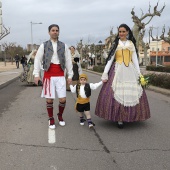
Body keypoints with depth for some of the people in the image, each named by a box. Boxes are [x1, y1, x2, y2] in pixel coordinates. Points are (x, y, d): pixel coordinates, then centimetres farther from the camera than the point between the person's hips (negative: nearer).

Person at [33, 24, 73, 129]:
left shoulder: (64, 46, 7)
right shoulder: (44, 45, 5)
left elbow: (68, 61, 7)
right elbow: (37, 60, 3)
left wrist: (70, 75, 3)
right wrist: (36, 74, -4)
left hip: (60, 76, 1)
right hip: (49, 76, -1)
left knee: (63, 99, -1)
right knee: (49, 99, 2)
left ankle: (60, 116, 25)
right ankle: (51, 119, 20)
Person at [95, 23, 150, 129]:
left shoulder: (131, 44, 12)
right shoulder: (115, 44, 6)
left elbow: (135, 60, 10)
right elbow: (110, 59, 2)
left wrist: (139, 74, 5)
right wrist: (105, 74, -5)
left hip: (130, 72, 2)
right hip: (118, 72, -2)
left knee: (131, 94, 0)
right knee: (117, 94, -9)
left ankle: (129, 117, 13)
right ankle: (119, 118, -3)